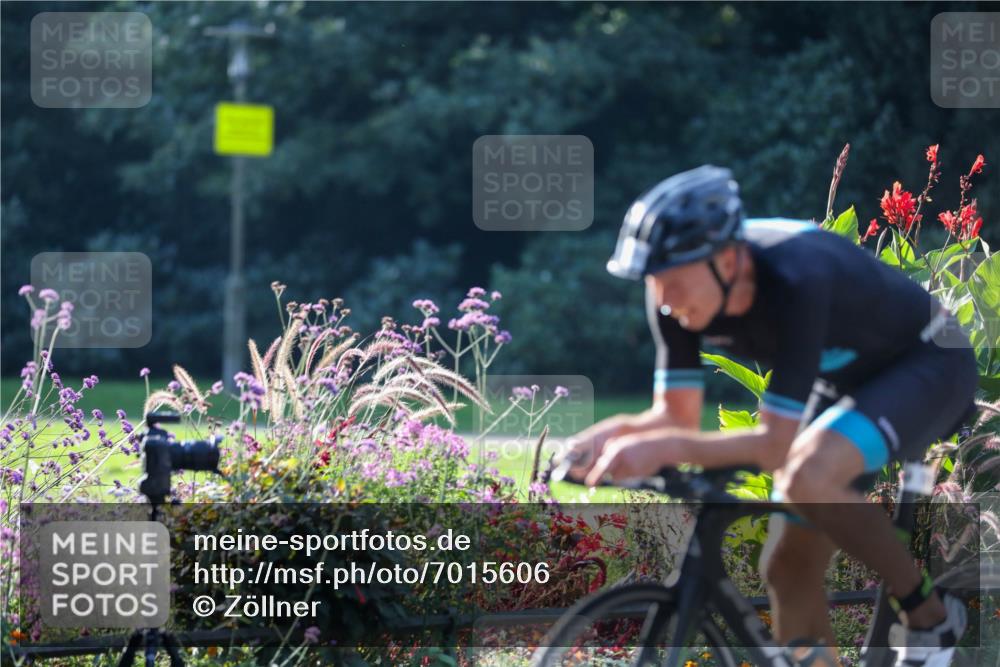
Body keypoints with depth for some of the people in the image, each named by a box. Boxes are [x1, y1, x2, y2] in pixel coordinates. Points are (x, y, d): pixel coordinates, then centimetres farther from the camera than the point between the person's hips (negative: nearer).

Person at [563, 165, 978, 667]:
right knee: (787, 571, 2)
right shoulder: (678, 291, -18)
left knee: (806, 478, -33)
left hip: (929, 366, -8)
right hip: (846, 380, 8)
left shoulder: (796, 282, -38)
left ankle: (929, 614, -13)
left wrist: (666, 449, -47)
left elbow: (776, 443, -37)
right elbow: (678, 417, -11)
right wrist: (615, 434, -31)